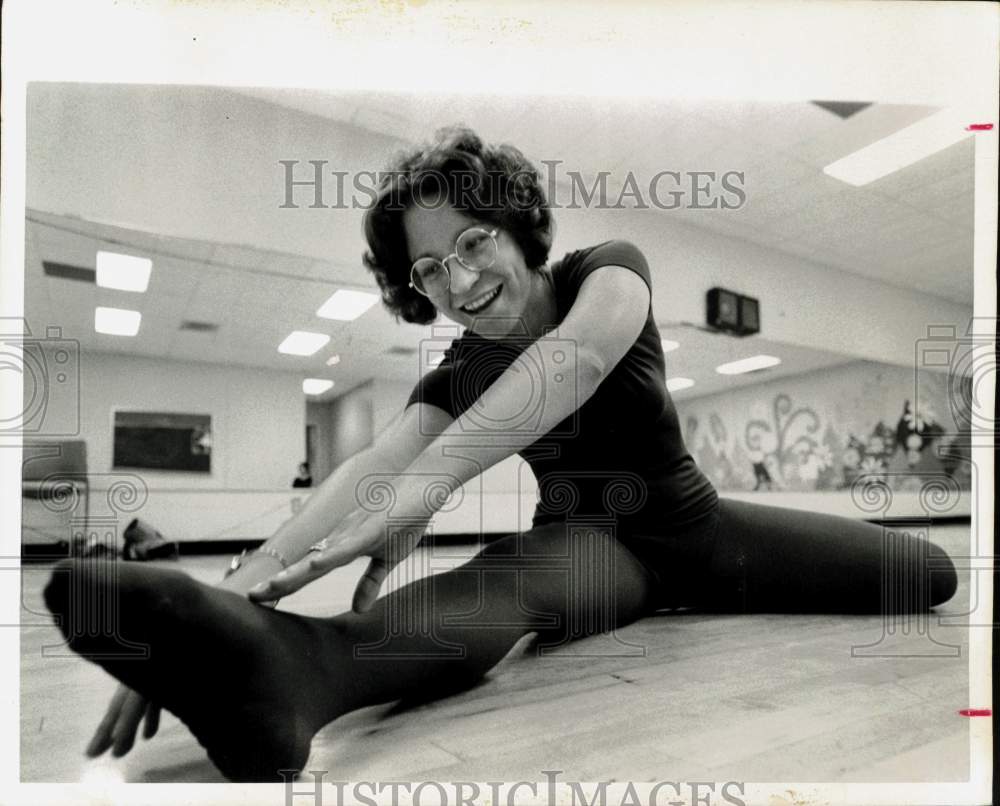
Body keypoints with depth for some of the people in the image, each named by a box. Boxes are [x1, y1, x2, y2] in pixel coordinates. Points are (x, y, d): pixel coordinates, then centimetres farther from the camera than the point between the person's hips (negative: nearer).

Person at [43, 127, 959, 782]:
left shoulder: (608, 269, -14)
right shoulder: (459, 377, -9)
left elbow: (578, 353, -39)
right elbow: (368, 467, -28)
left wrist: (428, 480, -54)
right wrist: (246, 580, -47)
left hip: (691, 527, 2)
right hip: (588, 543, -1)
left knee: (929, 572, -8)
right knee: (518, 573, -40)